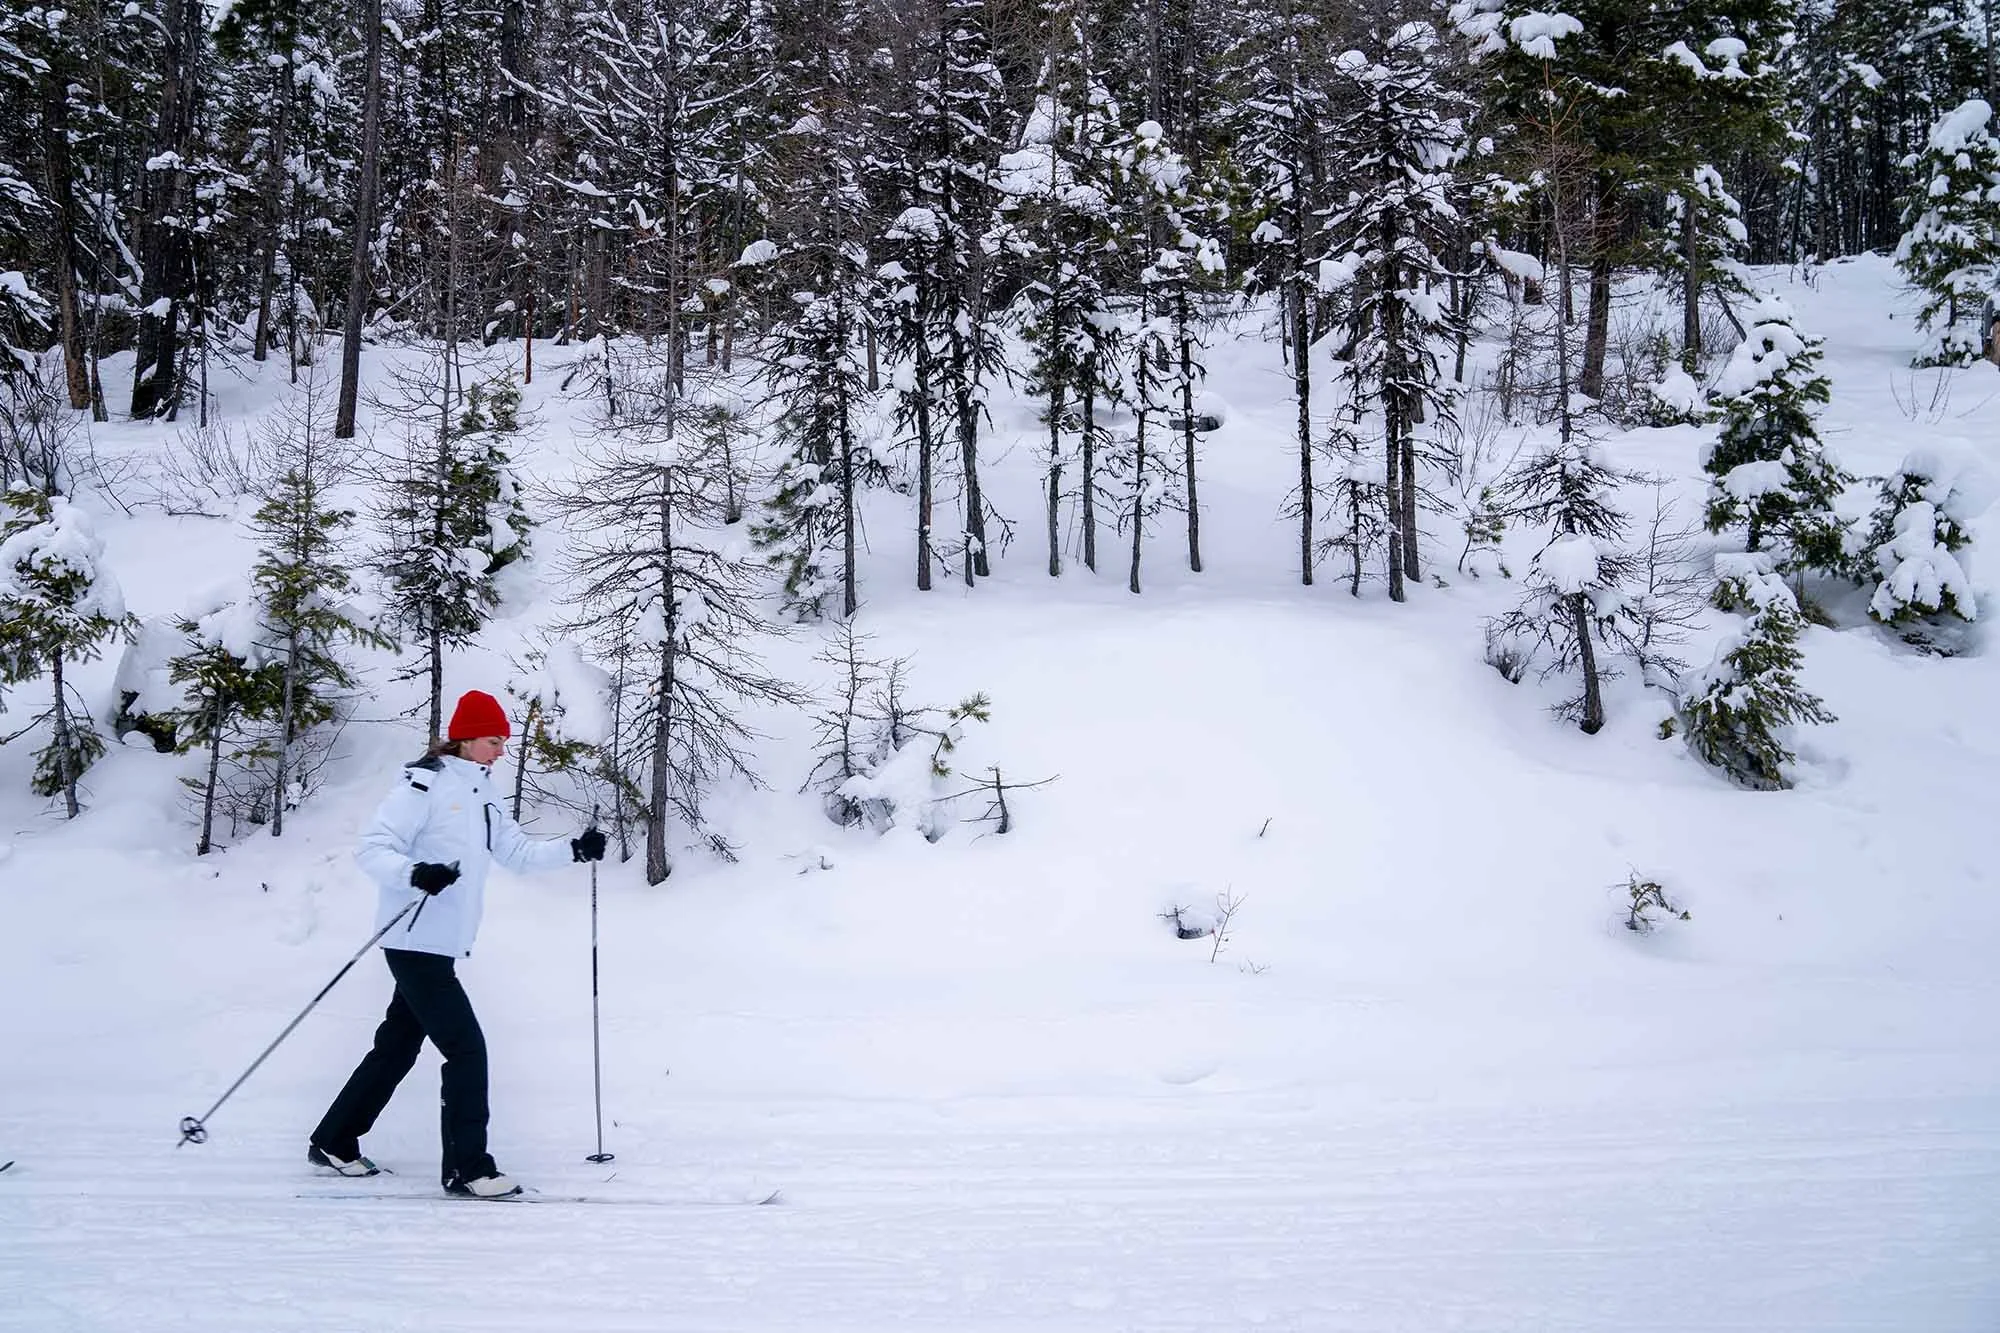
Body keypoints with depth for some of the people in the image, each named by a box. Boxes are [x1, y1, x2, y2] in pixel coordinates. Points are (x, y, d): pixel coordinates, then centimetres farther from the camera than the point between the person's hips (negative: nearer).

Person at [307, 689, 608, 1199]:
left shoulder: (483, 794, 13)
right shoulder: (424, 785, -13)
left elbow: (517, 851, 16)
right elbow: (373, 848, -17)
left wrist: (574, 850, 4)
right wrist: (415, 874, -34)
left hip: (443, 945, 9)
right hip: (415, 942, -9)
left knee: (398, 1047, 17)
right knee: (467, 1048, -10)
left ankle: (334, 1142, 30)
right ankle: (468, 1167, -3)